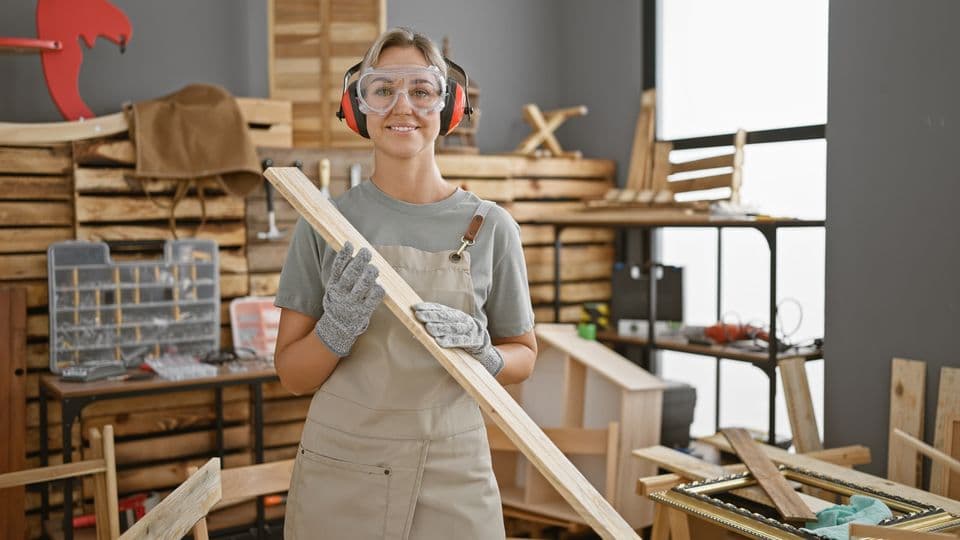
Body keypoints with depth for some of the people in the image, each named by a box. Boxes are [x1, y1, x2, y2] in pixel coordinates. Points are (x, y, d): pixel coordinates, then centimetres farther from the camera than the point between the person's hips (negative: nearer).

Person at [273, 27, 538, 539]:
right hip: (339, 474, 0)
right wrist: (337, 328, -19)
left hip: (453, 478, 0)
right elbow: (291, 373, 0)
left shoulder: (489, 226, -3)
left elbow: (523, 356, 6)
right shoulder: (326, 224, -4)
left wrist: (480, 353, -14)